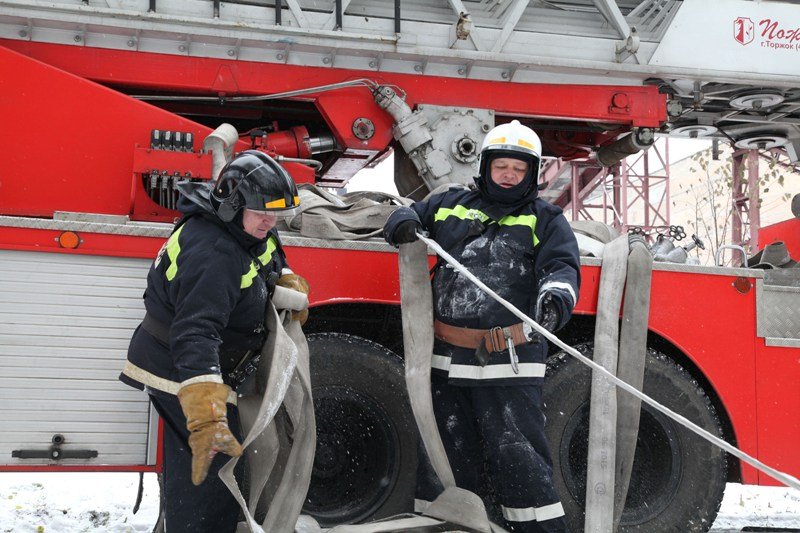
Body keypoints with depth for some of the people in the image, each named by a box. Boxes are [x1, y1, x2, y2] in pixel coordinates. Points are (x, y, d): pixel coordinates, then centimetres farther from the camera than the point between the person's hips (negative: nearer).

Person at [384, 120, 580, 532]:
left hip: (508, 363, -3)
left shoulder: (545, 220, 7)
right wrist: (403, 224, 0)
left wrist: (555, 297, -30)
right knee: (445, 456, 14)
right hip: (447, 359, 4)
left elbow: (562, 267, -6)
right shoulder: (451, 204, 15)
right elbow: (409, 215, 26)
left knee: (517, 456, -5)